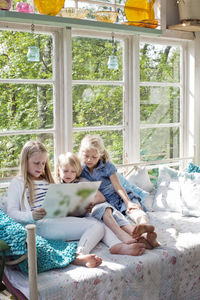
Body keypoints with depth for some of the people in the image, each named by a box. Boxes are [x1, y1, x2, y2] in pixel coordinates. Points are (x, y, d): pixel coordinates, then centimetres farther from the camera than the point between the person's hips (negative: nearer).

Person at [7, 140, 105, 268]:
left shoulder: (48, 181, 32)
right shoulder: (18, 183, 12)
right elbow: (11, 212, 0)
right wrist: (31, 216, -21)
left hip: (61, 220, 7)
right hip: (41, 224, -7)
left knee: (99, 226, -21)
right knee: (94, 225, -24)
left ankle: (80, 255, -42)